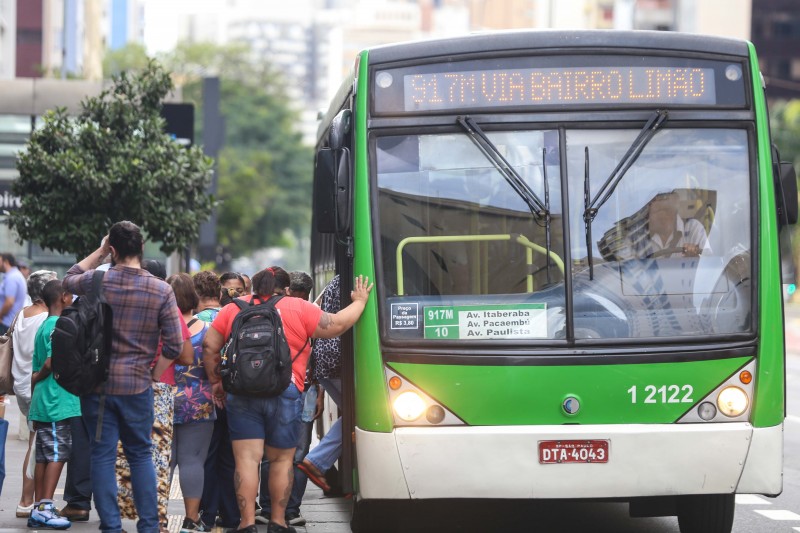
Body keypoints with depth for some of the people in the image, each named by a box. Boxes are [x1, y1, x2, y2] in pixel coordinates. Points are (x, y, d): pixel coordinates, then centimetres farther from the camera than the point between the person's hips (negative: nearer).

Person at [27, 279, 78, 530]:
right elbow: (52, 361, -21)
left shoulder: (43, 327, 16)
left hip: (43, 403, 9)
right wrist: (38, 378, -3)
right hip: (59, 403, -9)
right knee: (57, 455, -8)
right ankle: (45, 507, -11)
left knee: (44, 456, 9)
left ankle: (38, 509, 10)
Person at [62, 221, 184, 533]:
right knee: (141, 454, 12)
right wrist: (153, 375, 6)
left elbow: (69, 279, 19)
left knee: (102, 455, 5)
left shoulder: (97, 281, -6)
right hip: (137, 386, 0)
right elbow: (174, 345, -7)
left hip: (96, 382, 0)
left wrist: (99, 252, 19)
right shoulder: (161, 291, -6)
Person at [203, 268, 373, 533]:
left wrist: (216, 381, 19)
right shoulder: (299, 308, 3)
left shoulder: (233, 309, 11)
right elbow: (336, 325, 3)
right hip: (284, 392, -1)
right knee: (281, 460, 11)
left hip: (241, 392, 2)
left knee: (246, 459, 1)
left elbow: (209, 347, 9)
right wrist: (359, 302, 19)